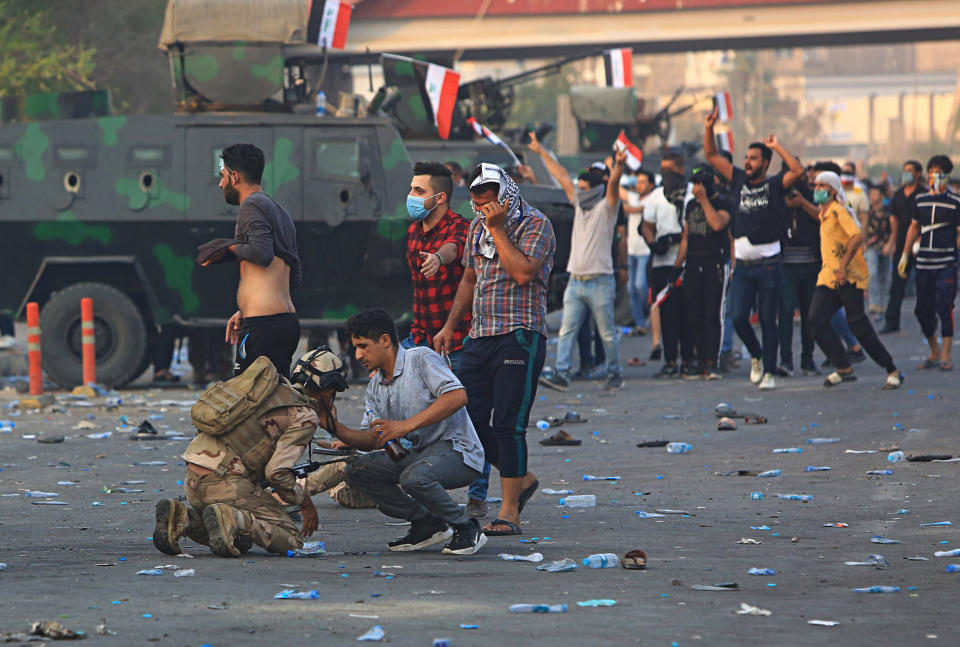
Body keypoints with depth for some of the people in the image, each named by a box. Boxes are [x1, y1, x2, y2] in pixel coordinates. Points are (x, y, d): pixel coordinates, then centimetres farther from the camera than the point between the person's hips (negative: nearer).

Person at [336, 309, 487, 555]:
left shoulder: (421, 359, -11)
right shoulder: (375, 387, 13)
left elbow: (457, 396, -25)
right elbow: (371, 440, 12)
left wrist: (407, 425, -29)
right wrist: (337, 429, -8)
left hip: (456, 450, -9)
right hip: (415, 453, 9)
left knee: (414, 477, -37)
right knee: (357, 470, -3)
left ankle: (467, 530, -12)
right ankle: (428, 525, 0)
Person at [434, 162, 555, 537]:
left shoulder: (535, 225, -5)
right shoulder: (477, 227, 17)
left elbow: (524, 273, -20)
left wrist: (498, 230, -15)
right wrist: (450, 327, 23)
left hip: (519, 337, -7)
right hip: (480, 337, 7)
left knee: (507, 423, -10)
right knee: (471, 421, 3)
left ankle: (509, 512, -6)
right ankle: (522, 479, 24)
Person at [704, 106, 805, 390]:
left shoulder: (774, 185, -1)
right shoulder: (739, 181, 10)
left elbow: (798, 171, -19)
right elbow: (712, 156, 14)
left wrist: (776, 146, -13)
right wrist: (709, 129, 1)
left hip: (769, 265, -4)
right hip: (743, 266, 4)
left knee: (767, 321, 0)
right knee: (739, 318, -4)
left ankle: (769, 372, 6)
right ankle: (756, 355, 21)